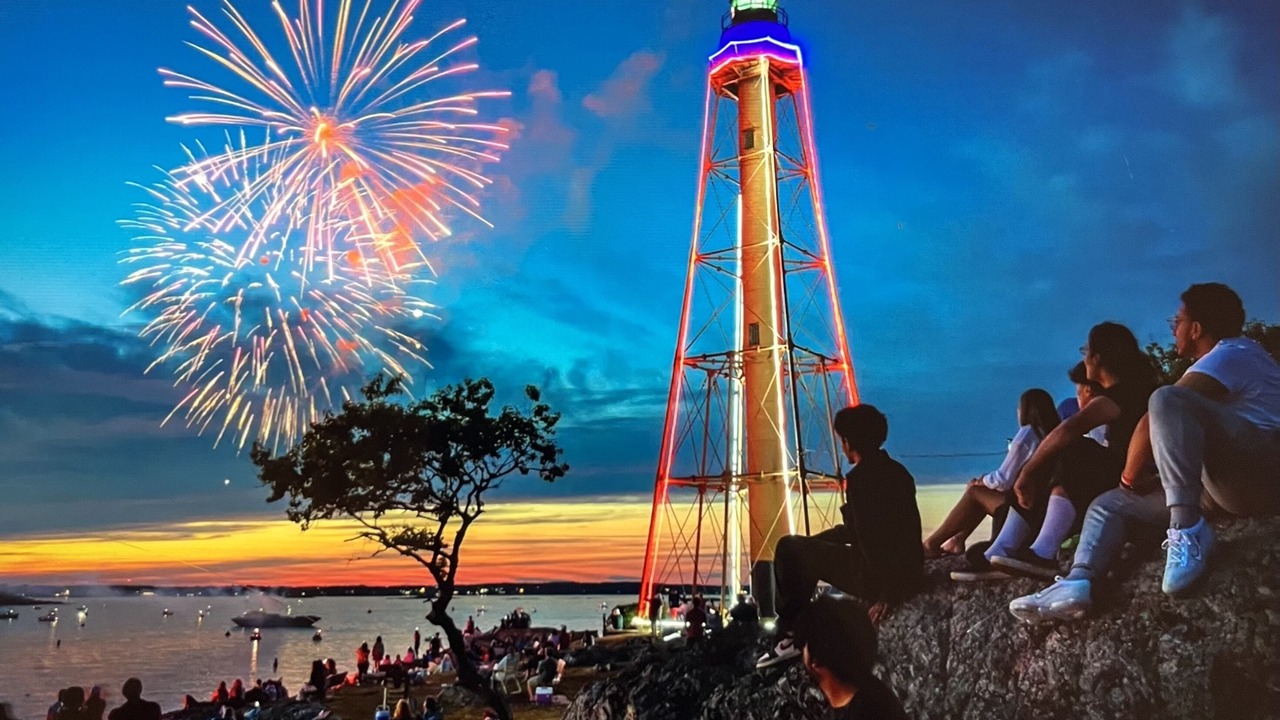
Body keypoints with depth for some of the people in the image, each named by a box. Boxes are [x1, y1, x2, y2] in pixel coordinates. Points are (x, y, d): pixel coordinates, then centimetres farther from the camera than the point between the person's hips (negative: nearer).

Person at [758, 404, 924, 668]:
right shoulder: (897, 471, 9)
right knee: (812, 546, 26)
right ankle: (797, 627, 32)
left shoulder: (859, 478, -18)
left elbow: (871, 538, -22)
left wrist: (885, 594, -16)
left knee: (789, 548, 2)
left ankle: (791, 635, 10)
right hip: (909, 574, 9)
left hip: (881, 576, -9)